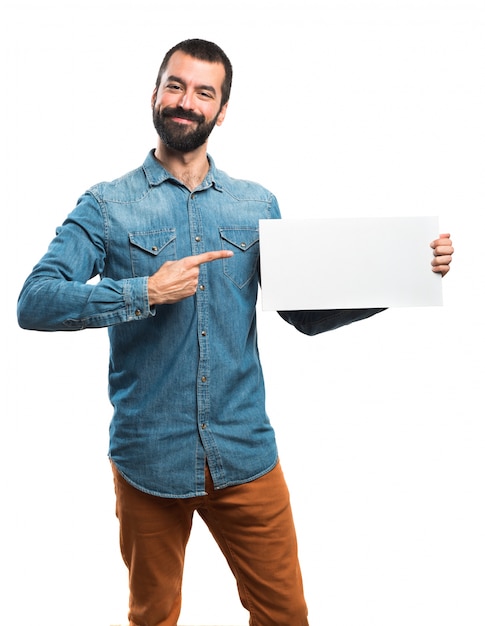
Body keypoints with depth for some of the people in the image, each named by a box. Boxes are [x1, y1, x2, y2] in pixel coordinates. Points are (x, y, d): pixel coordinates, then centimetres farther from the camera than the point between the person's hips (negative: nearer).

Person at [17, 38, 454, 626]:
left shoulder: (257, 206, 6)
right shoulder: (106, 205, -2)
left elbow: (307, 313, 8)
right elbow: (33, 302, -11)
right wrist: (145, 292, -22)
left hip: (245, 455, 2)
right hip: (148, 459, -1)